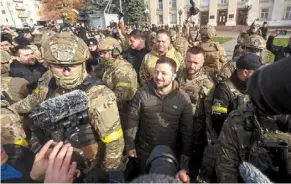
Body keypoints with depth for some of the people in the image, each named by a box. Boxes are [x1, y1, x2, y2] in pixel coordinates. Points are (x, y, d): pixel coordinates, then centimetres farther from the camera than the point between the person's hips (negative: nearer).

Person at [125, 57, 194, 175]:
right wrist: (130, 145, -4)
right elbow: (132, 121, -8)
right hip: (144, 150, 0)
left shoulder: (183, 98, -14)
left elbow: (187, 129, -6)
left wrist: (186, 153, -2)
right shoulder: (142, 93, -15)